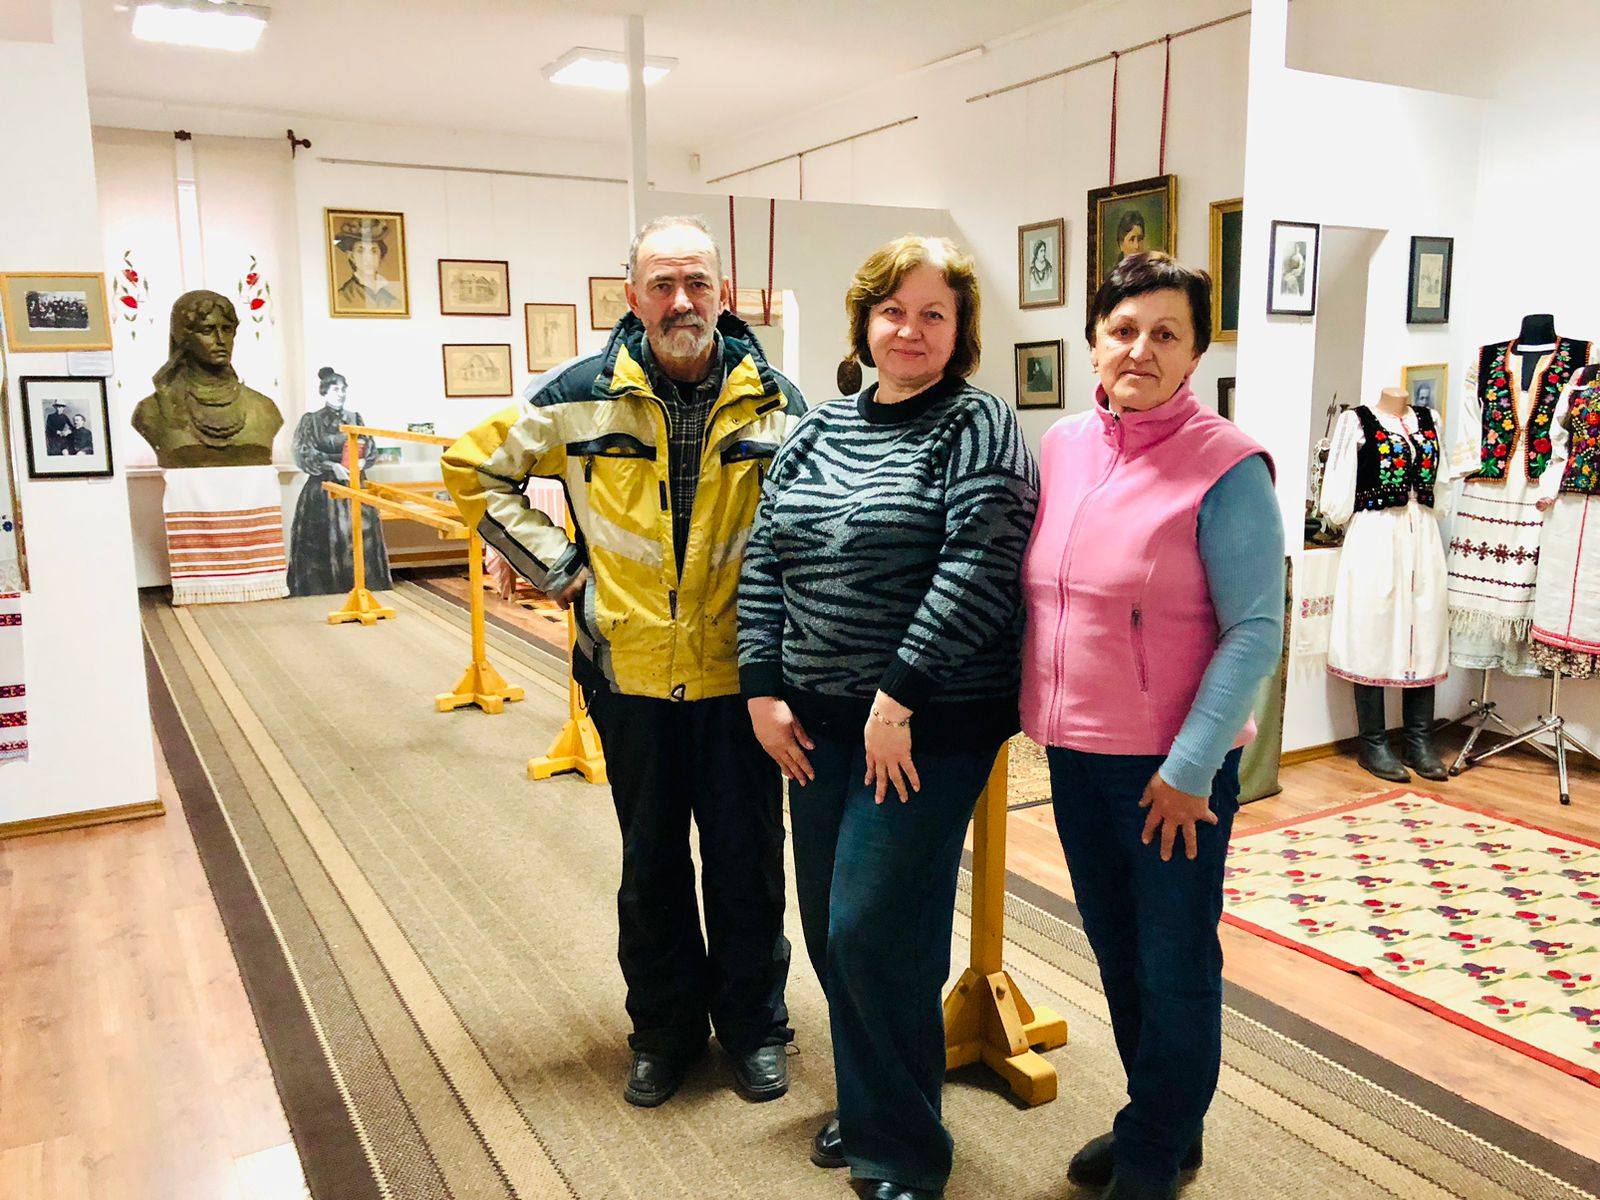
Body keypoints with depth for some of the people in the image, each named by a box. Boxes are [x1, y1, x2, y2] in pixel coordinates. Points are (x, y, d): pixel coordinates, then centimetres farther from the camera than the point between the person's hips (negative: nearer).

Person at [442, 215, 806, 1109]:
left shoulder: (773, 400, -2)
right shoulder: (581, 397, -3)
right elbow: (476, 468, 8)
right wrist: (554, 567, 1)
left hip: (738, 670, 0)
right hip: (630, 670, 1)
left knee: (748, 859, 10)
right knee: (650, 865, 15)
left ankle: (756, 1026, 31)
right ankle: (666, 1029, 34)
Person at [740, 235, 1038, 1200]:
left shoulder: (977, 425, -7)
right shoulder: (821, 428, 11)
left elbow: (978, 568, -18)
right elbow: (765, 559, 11)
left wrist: (898, 697, -20)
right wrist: (764, 689, 3)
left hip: (927, 724, -6)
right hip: (818, 723, 6)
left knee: (876, 933, -5)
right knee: (830, 926, 14)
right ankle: (865, 1107, 36)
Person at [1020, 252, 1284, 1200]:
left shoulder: (1227, 466, -14)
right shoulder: (1063, 448, 4)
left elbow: (1255, 631, -15)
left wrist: (1189, 768, -16)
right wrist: (1042, 713, 10)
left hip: (1173, 766, -6)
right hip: (1076, 752, 6)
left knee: (1175, 966, 11)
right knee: (1116, 949, 20)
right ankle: (1151, 1116, 43)